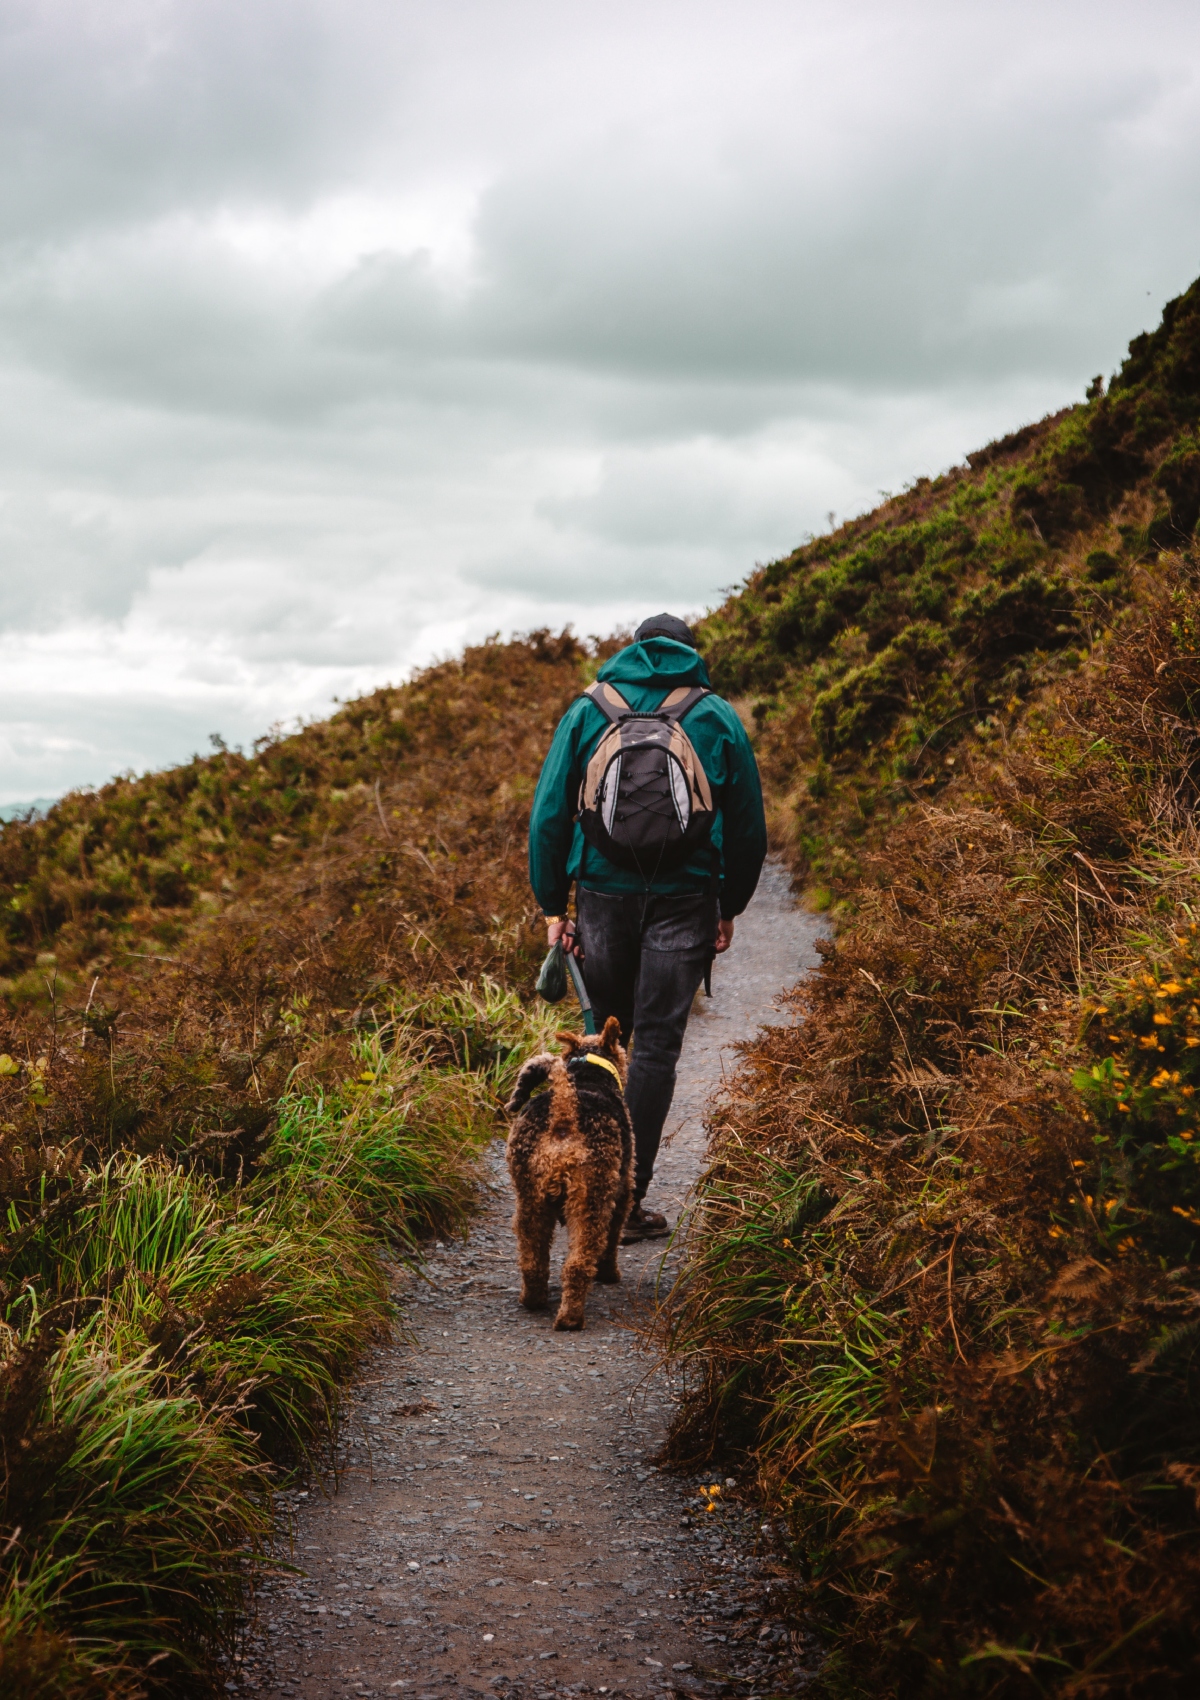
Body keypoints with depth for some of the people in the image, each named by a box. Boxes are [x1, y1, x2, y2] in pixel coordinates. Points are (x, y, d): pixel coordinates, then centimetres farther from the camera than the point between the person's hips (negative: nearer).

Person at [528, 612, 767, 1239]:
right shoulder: (718, 718, 6)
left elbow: (549, 815, 3)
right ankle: (626, 1198, -3)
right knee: (656, 1045, 0)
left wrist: (551, 906, 7)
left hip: (603, 891, 1)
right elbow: (748, 827, 8)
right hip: (685, 899, -1)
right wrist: (730, 908, 17)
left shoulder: (587, 711, 7)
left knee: (603, 1034, 17)